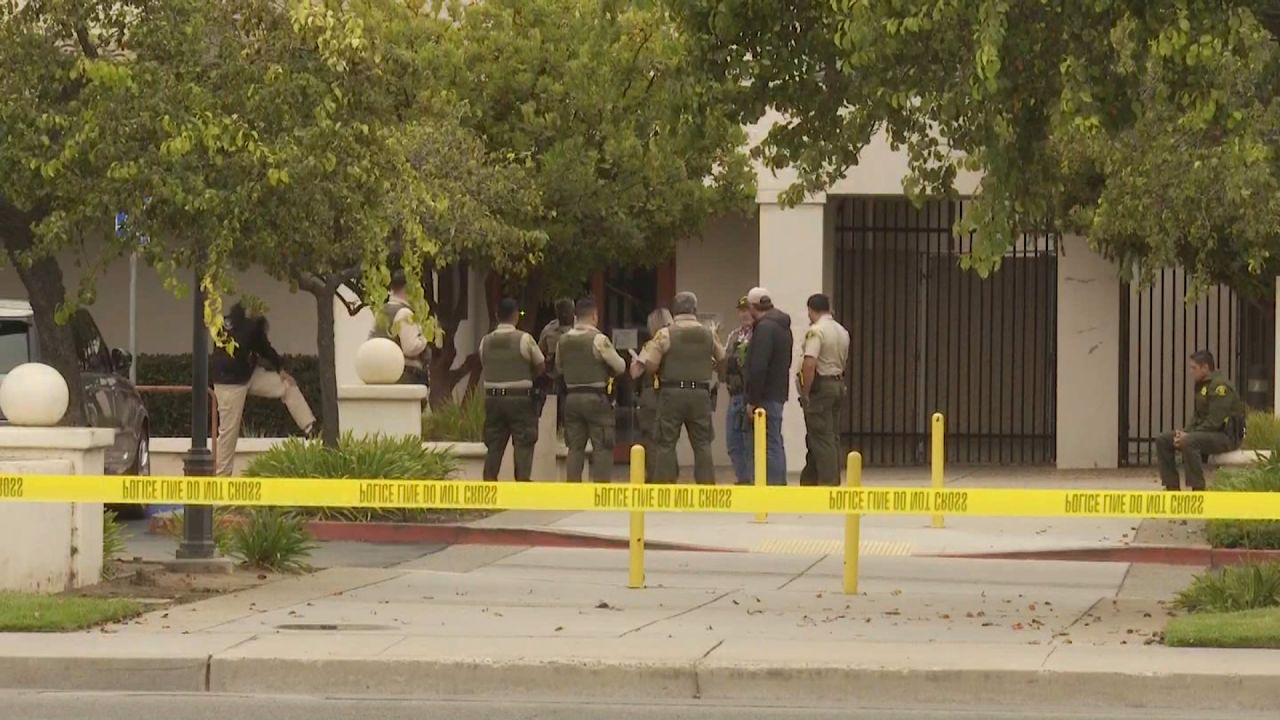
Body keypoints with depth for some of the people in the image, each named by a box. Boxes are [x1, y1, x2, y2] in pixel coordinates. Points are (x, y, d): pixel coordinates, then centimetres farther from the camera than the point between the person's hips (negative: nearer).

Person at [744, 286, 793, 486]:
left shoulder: (764, 328, -15)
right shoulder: (783, 326, 16)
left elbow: (758, 367, -21)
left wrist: (752, 400, -18)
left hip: (767, 395, -10)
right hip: (779, 393, 10)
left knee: (771, 444, -11)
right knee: (776, 443, 16)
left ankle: (773, 484, -14)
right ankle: (780, 482, 20)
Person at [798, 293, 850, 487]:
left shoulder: (815, 331, -15)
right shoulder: (842, 331, 12)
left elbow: (809, 363, -23)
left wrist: (805, 393, -18)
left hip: (820, 386, -9)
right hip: (838, 384, 9)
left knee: (821, 437, -6)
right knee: (829, 437, 13)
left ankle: (827, 482, -8)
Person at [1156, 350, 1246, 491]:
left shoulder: (1220, 385, -17)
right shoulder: (1201, 385, 14)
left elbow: (1215, 421, -23)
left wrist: (1188, 436, -22)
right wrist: (1184, 432, -1)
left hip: (1225, 435, -10)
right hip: (1205, 431, 10)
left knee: (1189, 442, -37)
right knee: (1163, 441, 2)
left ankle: (1198, 489, -31)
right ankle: (1172, 489, 1)